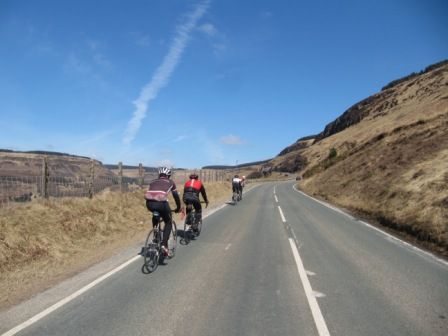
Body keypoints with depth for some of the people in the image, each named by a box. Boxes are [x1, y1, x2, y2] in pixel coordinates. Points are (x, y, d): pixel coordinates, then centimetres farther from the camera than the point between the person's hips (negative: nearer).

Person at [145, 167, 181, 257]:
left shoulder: (153, 181, 32)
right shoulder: (170, 182, 25)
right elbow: (176, 196, 30)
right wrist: (178, 208, 43)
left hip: (149, 203, 4)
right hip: (161, 203, -3)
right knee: (168, 223, 19)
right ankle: (164, 244, 3)